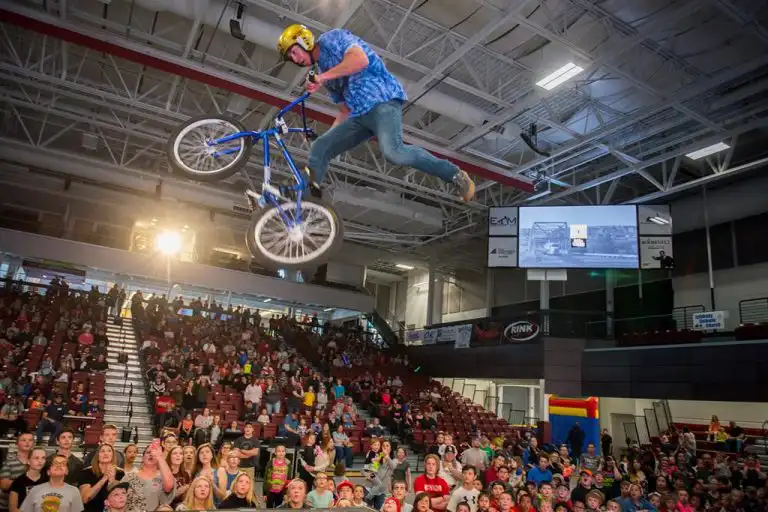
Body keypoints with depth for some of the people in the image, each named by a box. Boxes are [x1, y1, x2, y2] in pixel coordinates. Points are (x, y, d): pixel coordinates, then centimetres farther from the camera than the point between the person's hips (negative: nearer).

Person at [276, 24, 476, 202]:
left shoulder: (331, 39, 3)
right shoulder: (323, 72, 26)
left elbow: (360, 60, -18)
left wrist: (323, 77, -16)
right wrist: (330, 134, 19)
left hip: (382, 100, -9)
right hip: (359, 115, 9)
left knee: (393, 152, -32)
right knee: (318, 150, -3)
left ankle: (455, 175, -19)